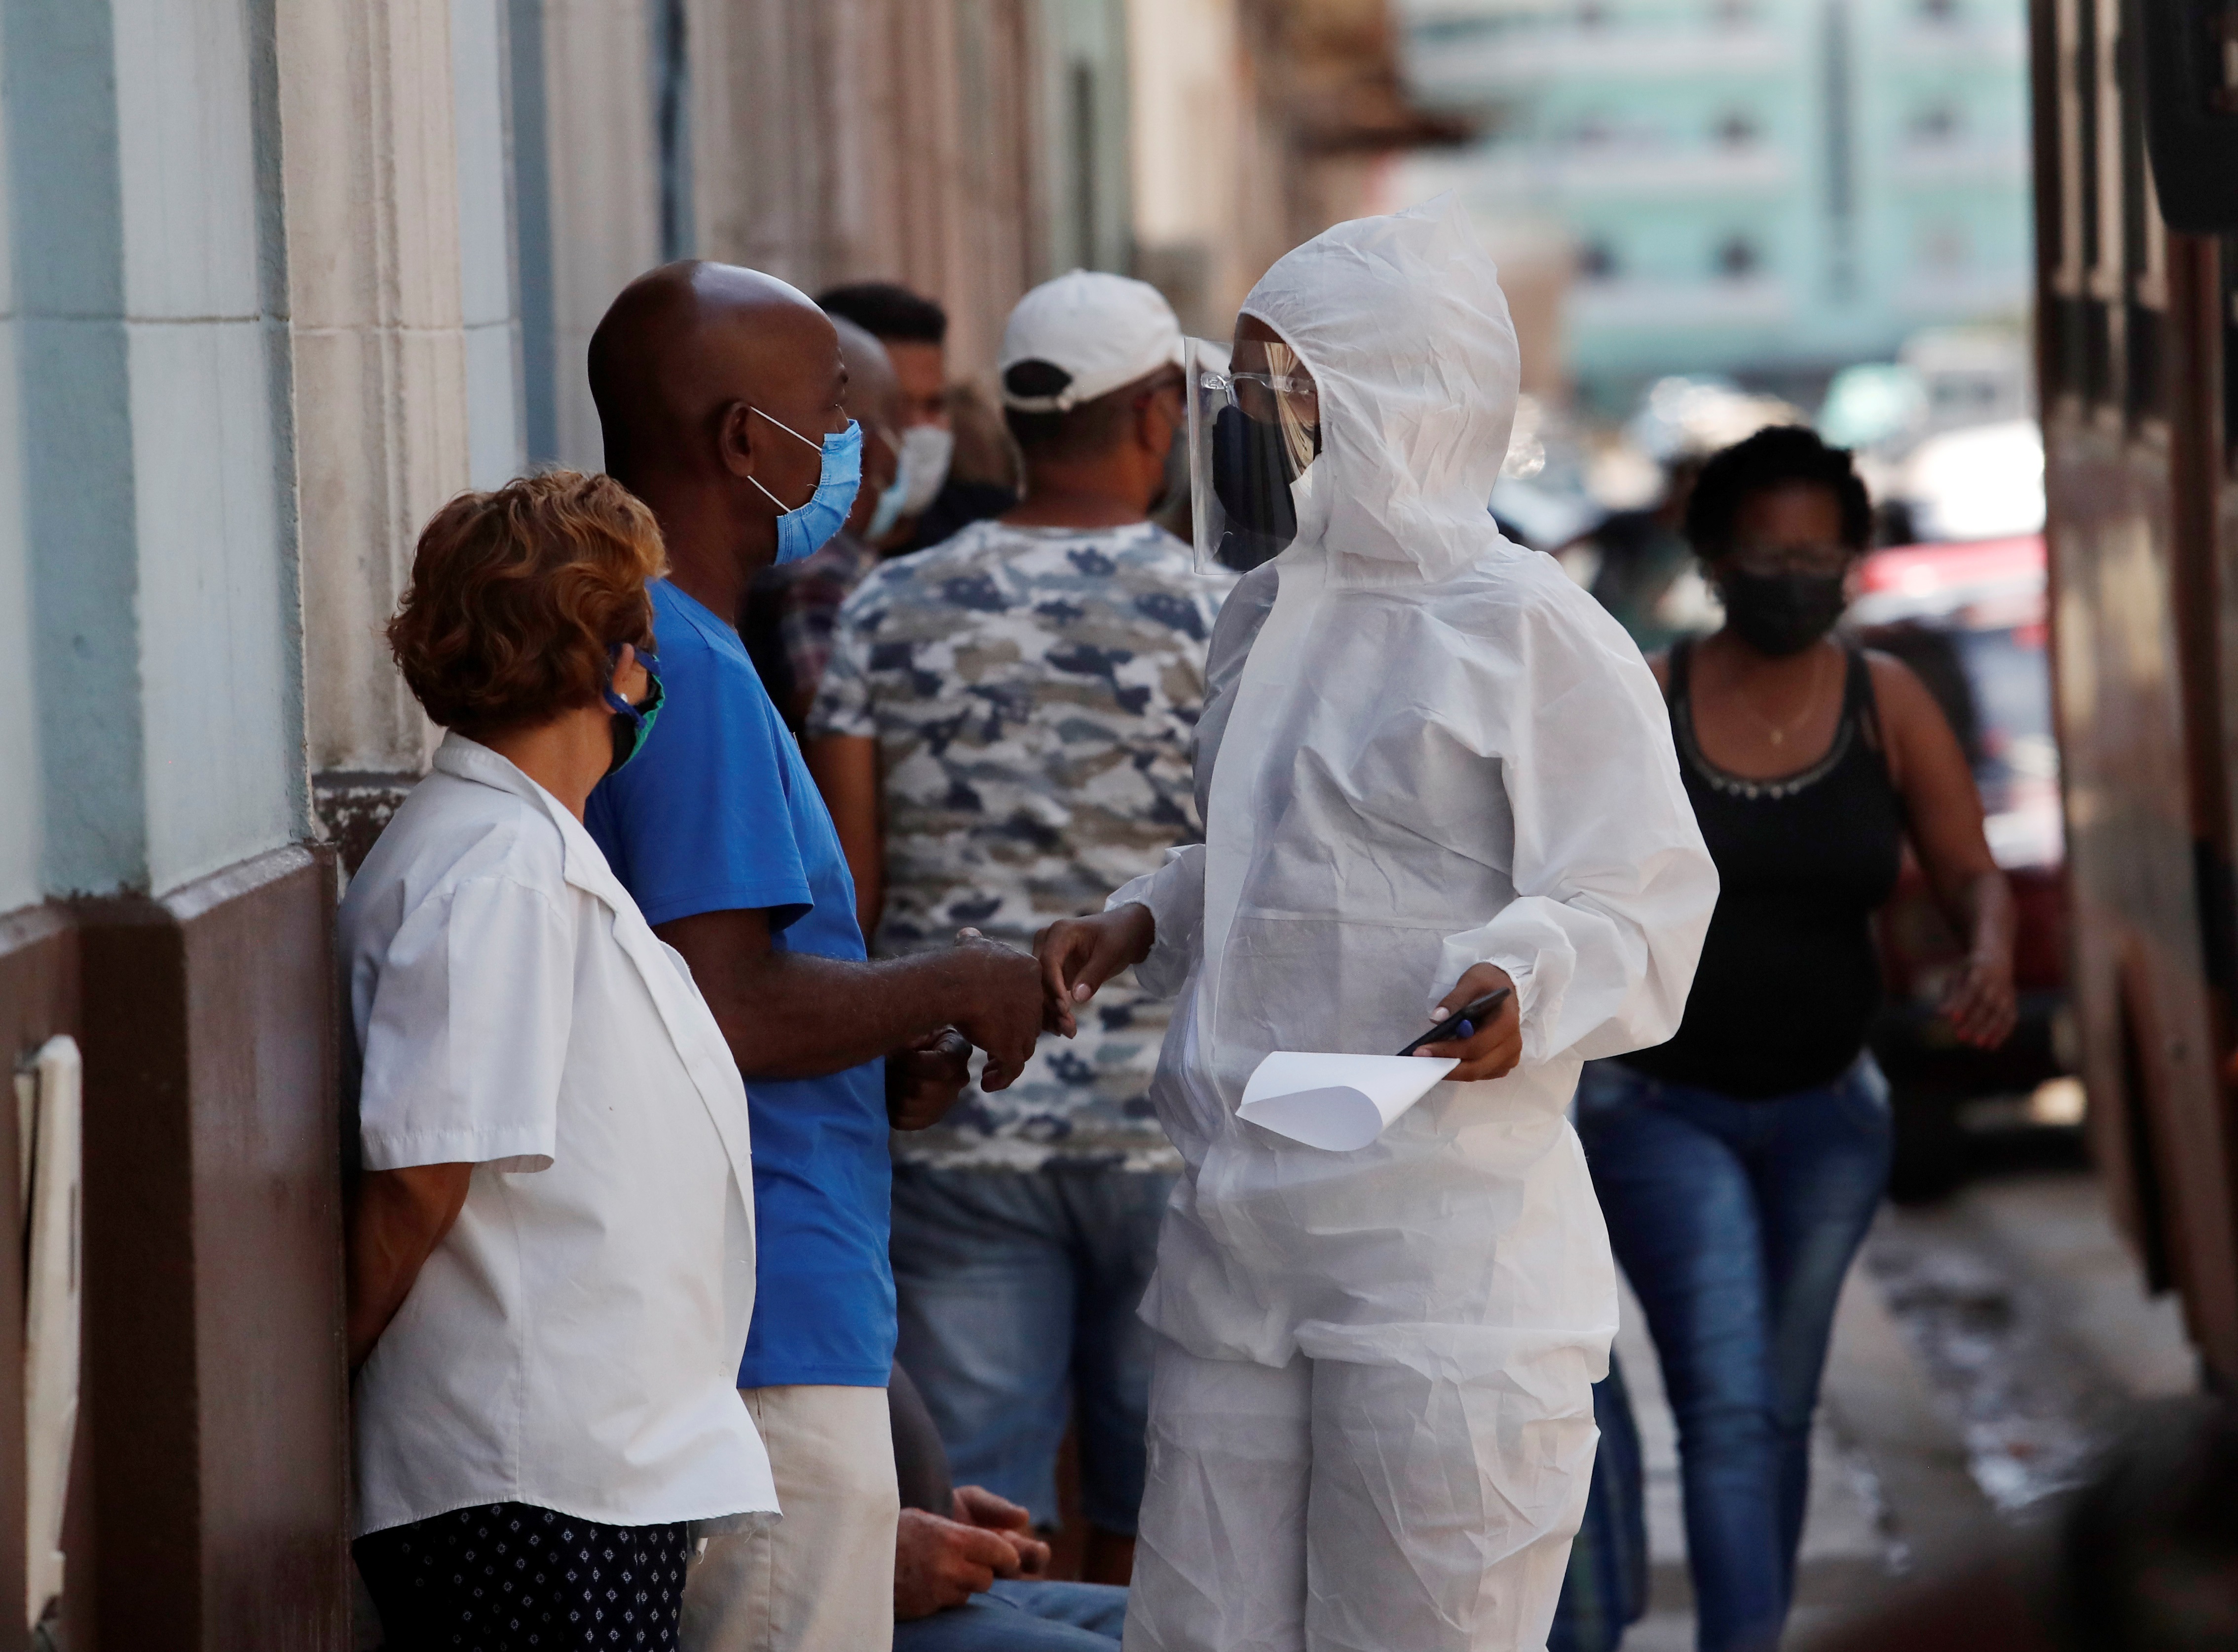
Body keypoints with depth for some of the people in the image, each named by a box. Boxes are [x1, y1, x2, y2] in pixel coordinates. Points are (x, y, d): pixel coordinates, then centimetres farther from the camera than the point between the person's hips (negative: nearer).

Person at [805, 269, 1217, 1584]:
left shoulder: (893, 613, 2)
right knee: (1154, 1522, 9)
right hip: (1172, 1120, -2)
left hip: (956, 1121, 2)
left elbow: (843, 884, 1)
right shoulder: (1218, 616, -5)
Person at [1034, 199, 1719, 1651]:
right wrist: (1143, 925, 13)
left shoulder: (1529, 629, -8)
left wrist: (1525, 982, -30)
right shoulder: (1268, 617, 18)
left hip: (1446, 1247, -8)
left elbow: (1645, 900, -12)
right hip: (1237, 1240, 8)